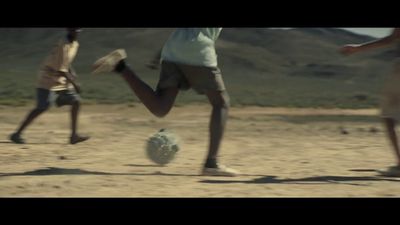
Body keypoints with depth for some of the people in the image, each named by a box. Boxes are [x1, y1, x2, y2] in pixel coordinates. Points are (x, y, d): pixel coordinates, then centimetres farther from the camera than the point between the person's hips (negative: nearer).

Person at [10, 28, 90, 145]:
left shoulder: (75, 44, 5)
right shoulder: (63, 47, -23)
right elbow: (60, 70, -25)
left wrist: (71, 72, 4)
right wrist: (74, 84, -25)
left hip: (62, 80, 9)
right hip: (48, 78, -9)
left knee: (76, 102, 2)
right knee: (42, 107, -14)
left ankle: (74, 135, 5)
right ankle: (17, 134, -7)